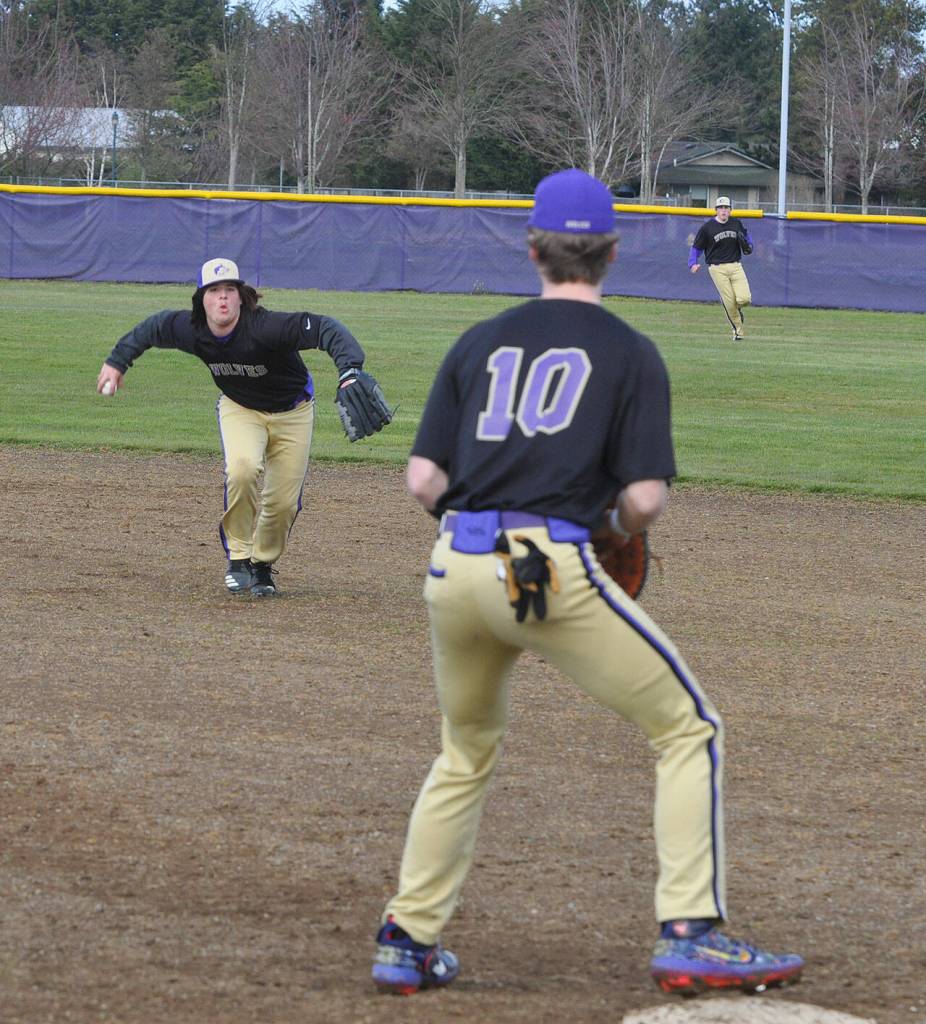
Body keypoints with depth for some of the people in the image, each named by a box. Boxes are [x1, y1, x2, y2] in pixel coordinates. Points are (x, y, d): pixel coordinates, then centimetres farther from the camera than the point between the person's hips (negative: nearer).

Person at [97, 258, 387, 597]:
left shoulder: (264, 327, -36)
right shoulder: (191, 330, -21)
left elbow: (324, 328, -45)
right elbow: (152, 328, 1)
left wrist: (349, 371, -60)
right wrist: (117, 362, 4)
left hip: (292, 410, -2)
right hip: (239, 407, 2)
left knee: (284, 501, -4)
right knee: (242, 468, -28)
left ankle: (263, 565, 25)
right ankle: (239, 558, -11)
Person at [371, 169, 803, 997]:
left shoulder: (479, 344, 16)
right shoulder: (630, 353, 5)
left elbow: (424, 479, 8)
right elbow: (645, 498, -4)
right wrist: (622, 527, 17)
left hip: (455, 570, 5)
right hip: (553, 569, -5)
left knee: (466, 755, 26)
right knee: (689, 729, 6)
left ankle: (406, 943, 25)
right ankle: (690, 935, -5)